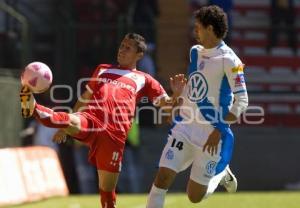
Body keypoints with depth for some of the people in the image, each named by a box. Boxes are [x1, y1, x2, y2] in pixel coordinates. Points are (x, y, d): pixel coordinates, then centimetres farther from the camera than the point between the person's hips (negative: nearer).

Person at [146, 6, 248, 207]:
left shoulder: (228, 60, -13)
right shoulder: (195, 52, 9)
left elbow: (242, 101, -14)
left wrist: (218, 131, -19)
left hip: (211, 134, -5)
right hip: (184, 128, 5)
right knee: (162, 178, -12)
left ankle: (222, 173, 33)